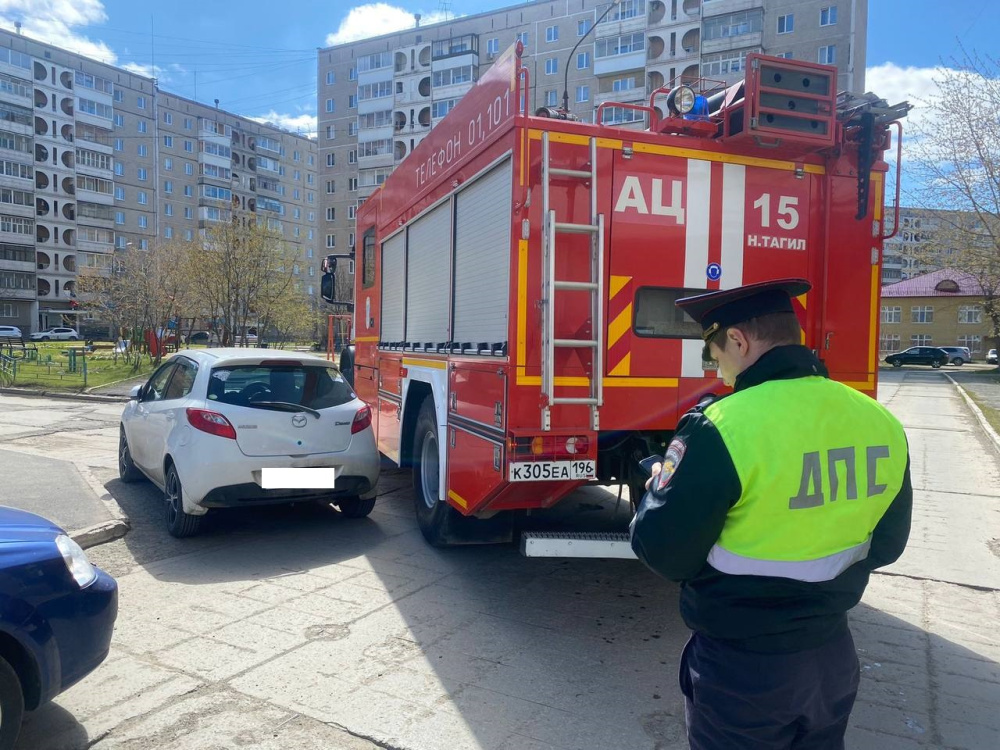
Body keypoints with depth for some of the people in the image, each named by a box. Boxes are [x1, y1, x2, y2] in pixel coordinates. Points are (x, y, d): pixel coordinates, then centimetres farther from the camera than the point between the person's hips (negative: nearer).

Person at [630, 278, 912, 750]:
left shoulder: (723, 428, -26)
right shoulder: (880, 422, -5)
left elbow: (662, 552, -18)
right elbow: (885, 546, 8)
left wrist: (658, 487, 0)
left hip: (741, 667, -5)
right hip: (834, 654, 6)